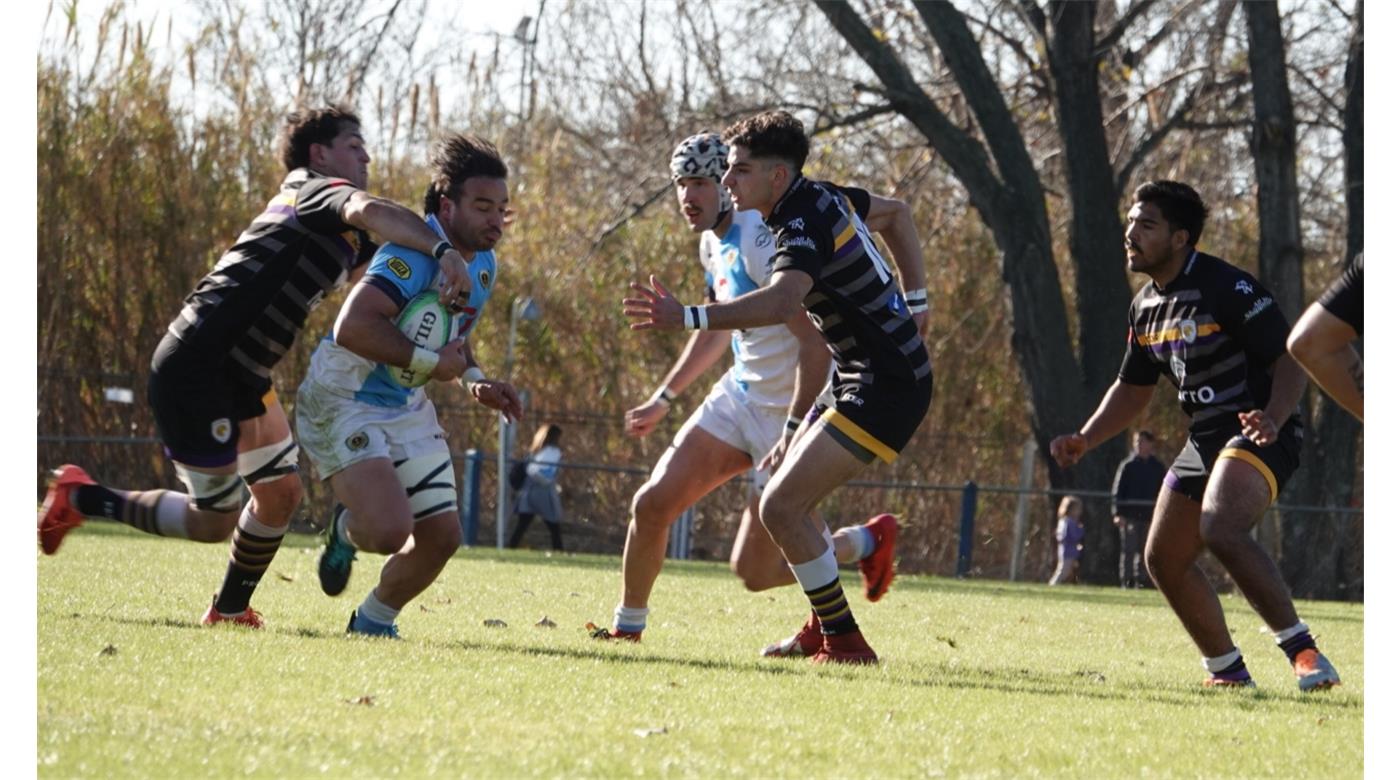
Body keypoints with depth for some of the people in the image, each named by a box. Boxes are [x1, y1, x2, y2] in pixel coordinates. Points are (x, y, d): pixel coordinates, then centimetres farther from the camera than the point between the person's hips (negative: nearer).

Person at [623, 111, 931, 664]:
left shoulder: (805, 227, -22)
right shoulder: (824, 198, 8)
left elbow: (781, 302, -43)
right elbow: (896, 213, 27)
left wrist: (687, 318, -50)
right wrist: (914, 298, 25)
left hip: (884, 389, -11)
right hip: (857, 381, 11)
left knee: (780, 506, -15)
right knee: (774, 480, 19)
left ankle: (844, 640, -6)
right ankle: (824, 623, 28)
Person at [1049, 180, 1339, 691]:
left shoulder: (1227, 288, -16)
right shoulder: (1146, 307, 11)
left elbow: (1289, 357, -17)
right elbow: (1133, 390, 23)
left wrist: (1273, 418, -34)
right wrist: (1084, 441, 10)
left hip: (1257, 434, -10)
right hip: (1205, 439, 10)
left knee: (1220, 528, -33)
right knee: (1164, 559, 7)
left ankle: (1301, 649, -27)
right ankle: (1228, 671, 21)